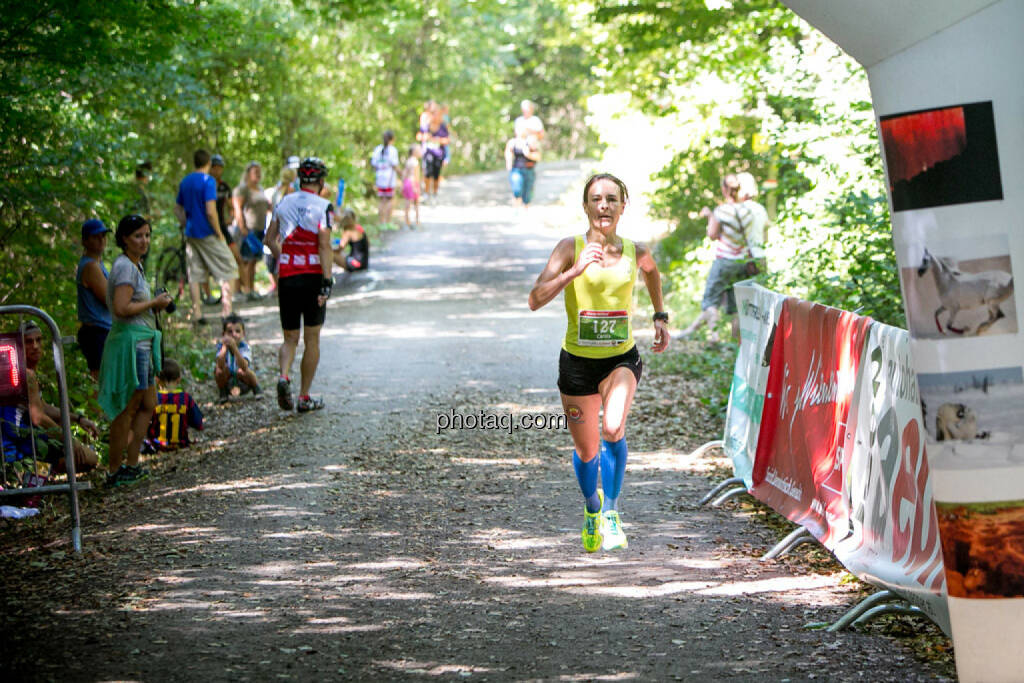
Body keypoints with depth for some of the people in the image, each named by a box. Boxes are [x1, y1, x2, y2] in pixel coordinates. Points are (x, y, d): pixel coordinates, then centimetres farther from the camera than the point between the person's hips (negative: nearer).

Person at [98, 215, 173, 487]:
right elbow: (122, 308, -25)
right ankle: (115, 470, 2)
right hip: (129, 340, -10)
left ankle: (131, 464, 20)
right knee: (127, 408, -5)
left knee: (148, 405, 14)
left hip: (142, 341, 10)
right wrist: (154, 303, -14)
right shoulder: (125, 266, -15)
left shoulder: (135, 265, 16)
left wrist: (156, 303, 9)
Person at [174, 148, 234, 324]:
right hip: (208, 234, -7)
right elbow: (210, 211, -20)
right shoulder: (208, 181, -13)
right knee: (228, 271, 3)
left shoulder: (185, 182, 9)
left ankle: (197, 314, 8)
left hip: (191, 234, 7)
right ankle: (226, 312, -1)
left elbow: (177, 209, 15)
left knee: (194, 274, 8)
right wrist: (219, 233, -11)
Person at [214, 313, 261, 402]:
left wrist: (234, 347, -51)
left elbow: (244, 367, -41)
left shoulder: (245, 346, -21)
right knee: (218, 369, -27)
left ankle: (256, 389, -2)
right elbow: (221, 366, -34)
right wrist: (224, 347, -42)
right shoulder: (221, 345, -17)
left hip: (243, 385, -1)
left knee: (242, 371, -33)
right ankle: (223, 393, -1)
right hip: (227, 384, 1)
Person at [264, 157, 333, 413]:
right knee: (312, 340, 7)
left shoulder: (284, 203, 7)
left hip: (286, 277, 3)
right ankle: (305, 397, 9)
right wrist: (327, 281, -17)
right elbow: (324, 245, -15)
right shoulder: (323, 206, -7)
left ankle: (284, 375, -16)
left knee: (290, 338, 12)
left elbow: (269, 239, 12)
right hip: (313, 276, -3)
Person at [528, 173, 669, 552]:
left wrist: (660, 315, 17)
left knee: (613, 429, -27)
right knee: (587, 450, 11)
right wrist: (574, 271, -30)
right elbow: (535, 300, -21)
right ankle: (592, 509, 42)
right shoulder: (570, 248, -11)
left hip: (622, 359, 0)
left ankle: (611, 511, -7)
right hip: (578, 361, 0)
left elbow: (651, 271, 24)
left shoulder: (635, 252, -3)